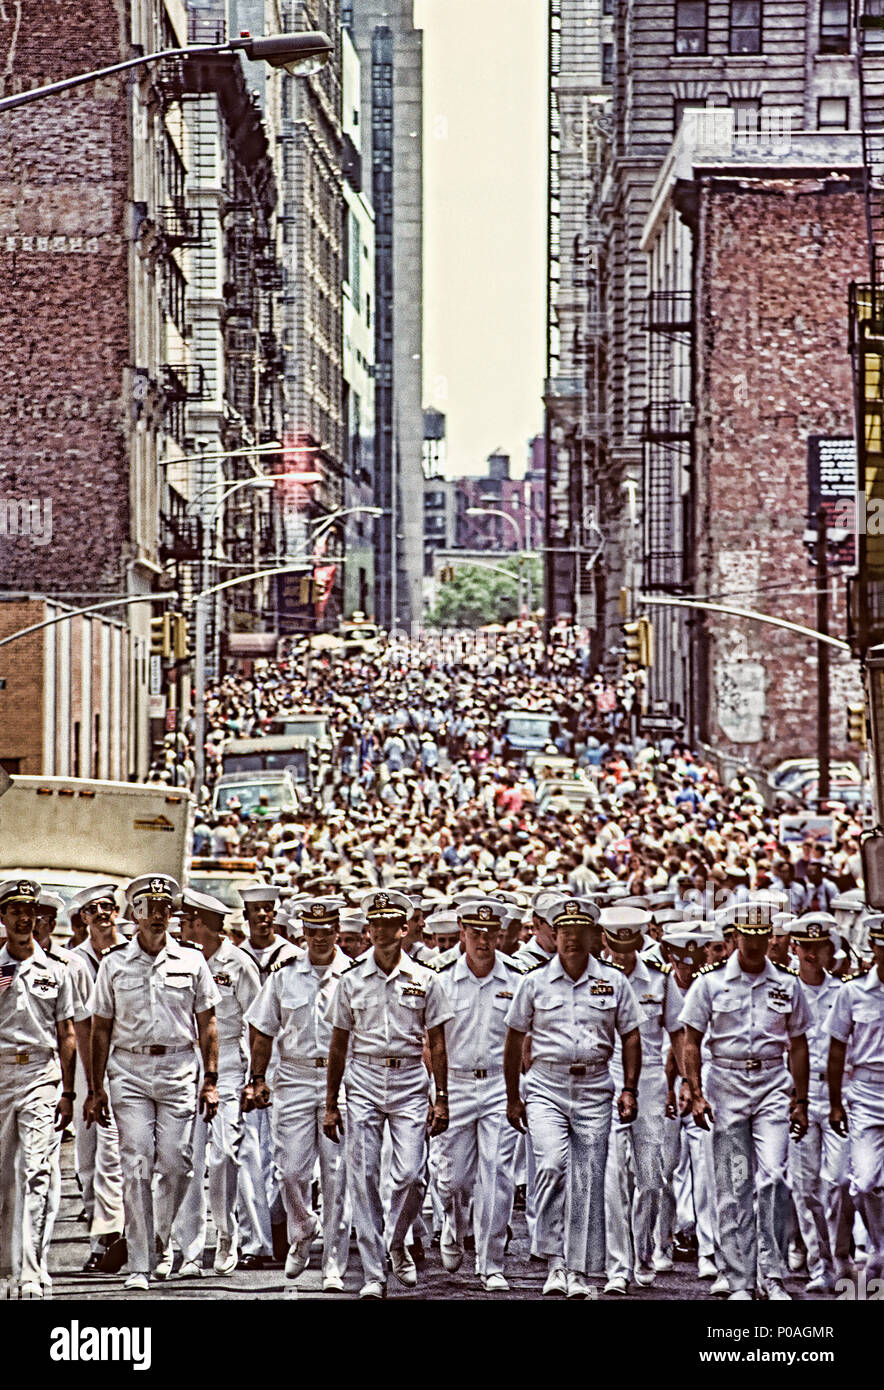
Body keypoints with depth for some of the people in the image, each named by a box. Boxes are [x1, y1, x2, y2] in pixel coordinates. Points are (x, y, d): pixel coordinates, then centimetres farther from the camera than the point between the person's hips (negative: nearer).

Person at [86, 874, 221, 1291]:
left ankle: (166, 1238, 24)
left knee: (176, 1163, -4)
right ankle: (138, 1266, -6)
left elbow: (206, 1024, 9)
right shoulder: (114, 964, 5)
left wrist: (211, 1081, 3)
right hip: (129, 1069, -1)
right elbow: (101, 1029, 8)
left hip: (178, 1070, 1)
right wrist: (97, 1089, 5)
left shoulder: (191, 962, 6)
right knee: (136, 1166, -7)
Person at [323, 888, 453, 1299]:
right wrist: (330, 1104, 8)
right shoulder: (351, 980, 6)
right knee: (364, 1179, -4)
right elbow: (338, 1044, 10)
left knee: (411, 1175, -9)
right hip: (363, 1083, 1)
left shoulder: (424, 980, 3)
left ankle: (397, 1244, 19)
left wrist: (441, 1099, 0)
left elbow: (437, 1044, 6)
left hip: (410, 1083, -1)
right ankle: (374, 1274, 0)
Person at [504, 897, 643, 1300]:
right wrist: (513, 1097, 8)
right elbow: (514, 1041, 9)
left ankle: (579, 1270, 8)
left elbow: (630, 1038, 10)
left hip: (594, 1089, 1)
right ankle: (555, 1262, -14)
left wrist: (629, 1090, 1)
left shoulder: (613, 981, 5)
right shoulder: (535, 982, 3)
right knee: (552, 1166, -20)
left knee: (588, 1180, 0)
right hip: (546, 1087, -1)